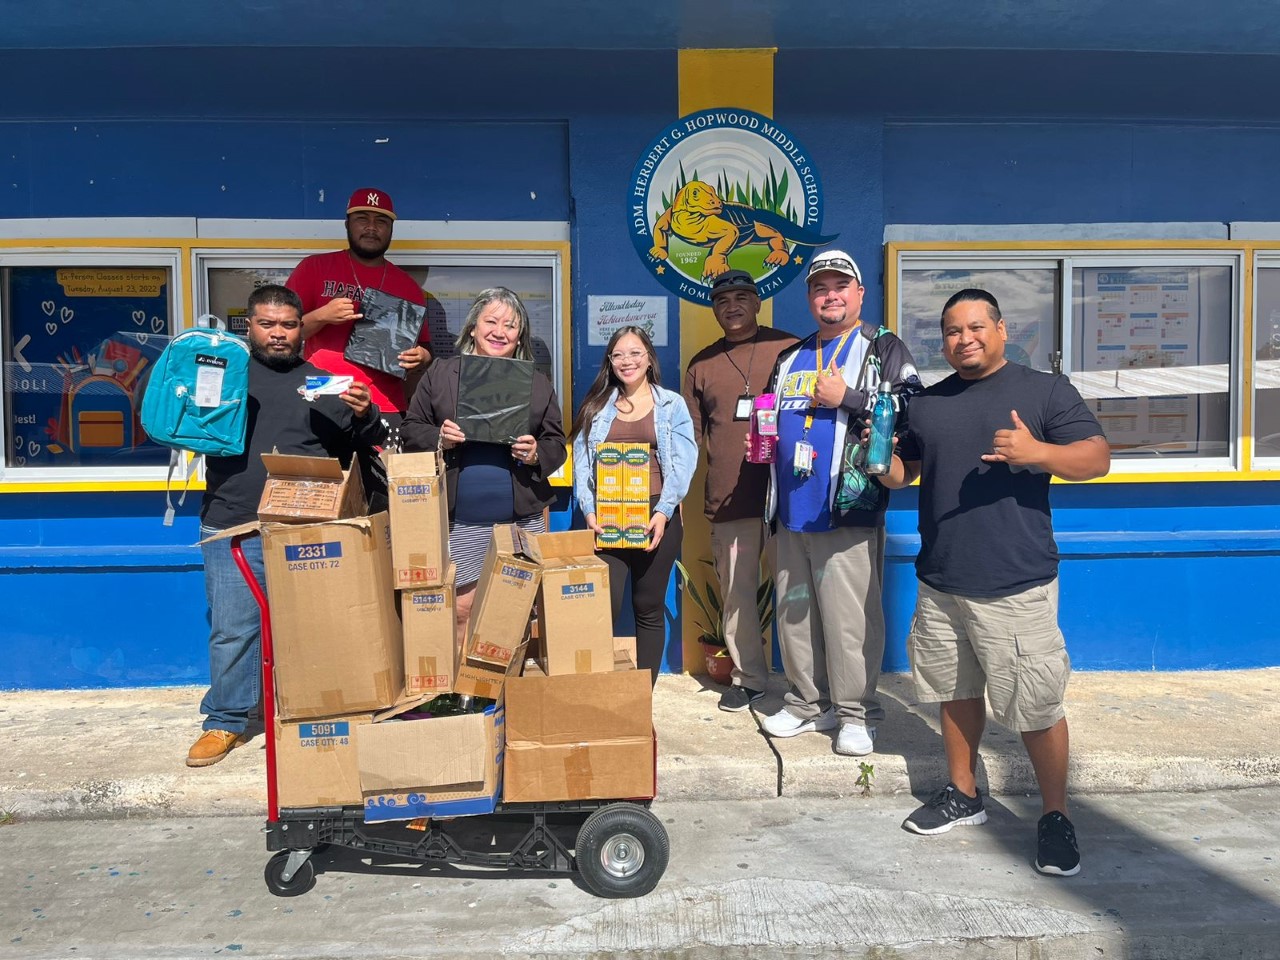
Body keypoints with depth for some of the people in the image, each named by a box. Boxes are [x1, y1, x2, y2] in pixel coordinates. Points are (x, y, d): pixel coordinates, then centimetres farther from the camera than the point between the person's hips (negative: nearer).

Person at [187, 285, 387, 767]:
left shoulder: (325, 383, 12)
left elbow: (365, 448, 12)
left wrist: (366, 416, -9)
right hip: (233, 530, 0)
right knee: (231, 630, 4)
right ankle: (226, 722, 21)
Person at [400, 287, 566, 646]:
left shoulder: (539, 384, 8)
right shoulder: (439, 374, 6)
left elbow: (556, 443, 9)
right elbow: (410, 430, 6)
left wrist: (536, 454, -12)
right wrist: (438, 439, -13)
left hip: (522, 520, 1)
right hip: (460, 522, -1)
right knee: (460, 610, 2)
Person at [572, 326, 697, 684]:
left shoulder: (672, 404, 8)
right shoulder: (596, 406, 13)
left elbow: (683, 463, -2)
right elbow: (581, 463, 5)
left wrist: (663, 512, -14)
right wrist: (589, 510, -9)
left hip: (656, 516, -1)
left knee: (649, 609, 7)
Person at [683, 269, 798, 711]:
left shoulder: (789, 349, 5)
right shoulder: (702, 364, 13)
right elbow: (693, 432, 15)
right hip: (728, 499, 3)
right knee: (736, 593, 8)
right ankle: (747, 678, 23)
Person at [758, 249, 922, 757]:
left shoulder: (883, 347, 2)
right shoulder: (790, 357, 20)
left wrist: (846, 398, -15)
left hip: (849, 510, -6)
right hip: (792, 511, 7)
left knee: (850, 616, -3)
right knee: (794, 611, 12)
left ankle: (855, 712, 12)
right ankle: (807, 702, 25)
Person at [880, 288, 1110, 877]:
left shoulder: (1046, 390, 0)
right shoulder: (926, 403, 13)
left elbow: (1097, 458, -6)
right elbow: (904, 473, 21)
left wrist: (1037, 452, -24)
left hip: (1016, 586, -5)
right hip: (939, 584, 5)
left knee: (1036, 708, 0)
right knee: (956, 693, 16)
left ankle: (1055, 817, 19)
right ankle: (963, 794, 33)